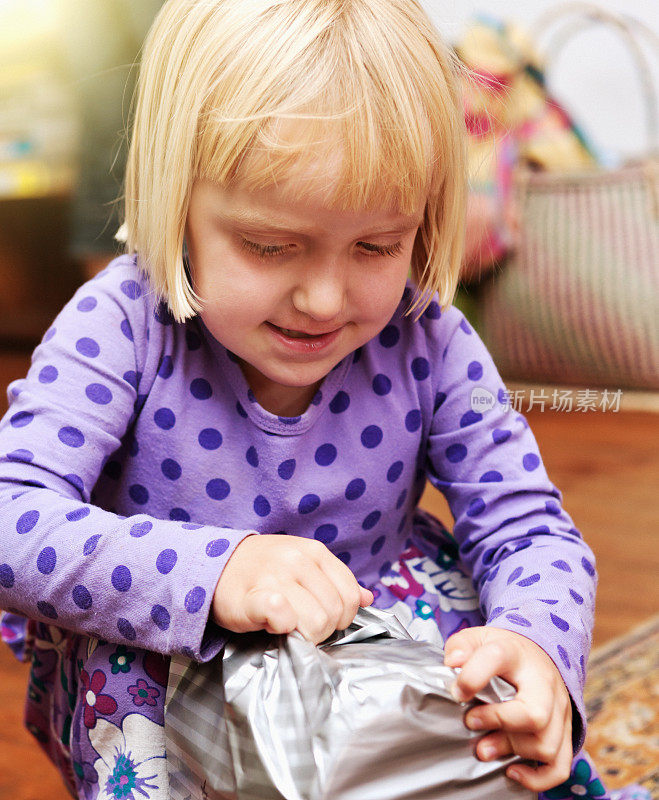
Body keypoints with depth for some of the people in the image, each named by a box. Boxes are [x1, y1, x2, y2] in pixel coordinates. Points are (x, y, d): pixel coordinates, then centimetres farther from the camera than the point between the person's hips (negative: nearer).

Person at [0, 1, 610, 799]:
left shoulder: (427, 342, -14)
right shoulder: (122, 326, -22)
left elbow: (527, 529, -11)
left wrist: (537, 645, -35)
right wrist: (209, 569, -47)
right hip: (162, 672, -2)